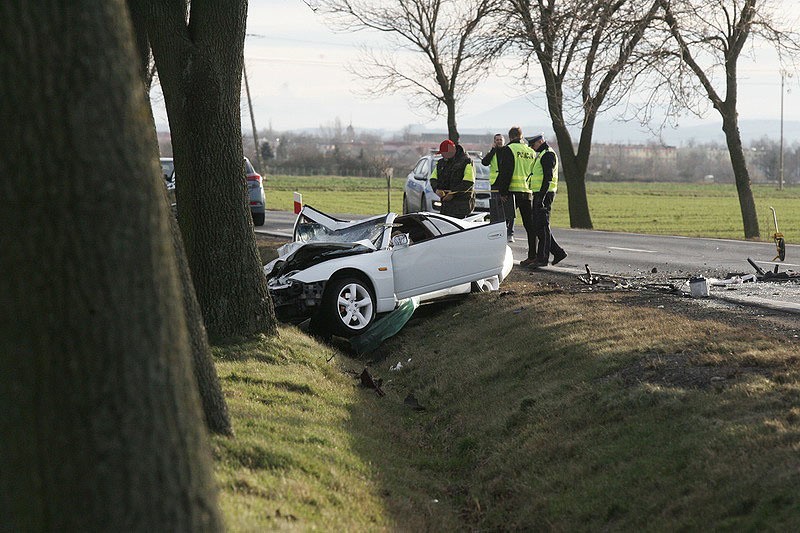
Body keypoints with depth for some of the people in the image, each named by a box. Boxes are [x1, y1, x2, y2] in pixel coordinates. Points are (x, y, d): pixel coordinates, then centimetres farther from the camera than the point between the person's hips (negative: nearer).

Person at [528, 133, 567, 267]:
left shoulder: (548, 155, -11)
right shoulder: (541, 154, 22)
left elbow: (548, 177, -20)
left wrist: (542, 197, -25)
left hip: (544, 194, -11)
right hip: (539, 194, 11)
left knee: (542, 226, -7)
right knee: (537, 227, 10)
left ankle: (542, 258, -5)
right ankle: (558, 252, 13)